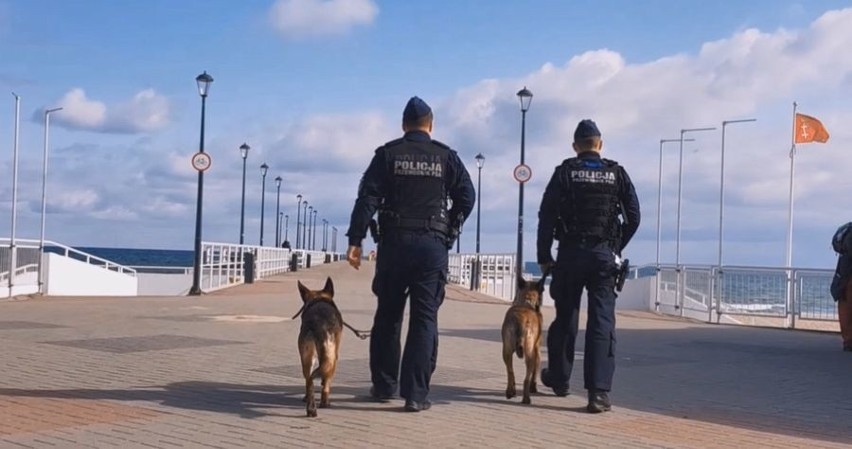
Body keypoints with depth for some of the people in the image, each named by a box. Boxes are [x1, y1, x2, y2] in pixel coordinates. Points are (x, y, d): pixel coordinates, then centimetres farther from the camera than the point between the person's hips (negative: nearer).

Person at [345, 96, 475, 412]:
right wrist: (449, 231, 12)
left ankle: (383, 386, 21)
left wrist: (355, 239, -5)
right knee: (424, 319, 2)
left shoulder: (388, 154, 5)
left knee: (387, 315, 13)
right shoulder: (446, 156, 7)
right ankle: (415, 393, -3)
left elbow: (368, 197, -3)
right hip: (433, 245, 0)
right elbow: (466, 197, 2)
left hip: (394, 242, 1)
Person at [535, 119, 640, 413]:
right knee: (602, 322, -1)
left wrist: (544, 256, 3)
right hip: (604, 255, 0)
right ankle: (599, 392, -7)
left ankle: (558, 379, 28)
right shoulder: (617, 173, 6)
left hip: (570, 253, 0)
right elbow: (633, 216, 4)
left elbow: (546, 215, -3)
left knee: (565, 319, 14)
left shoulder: (565, 172, 2)